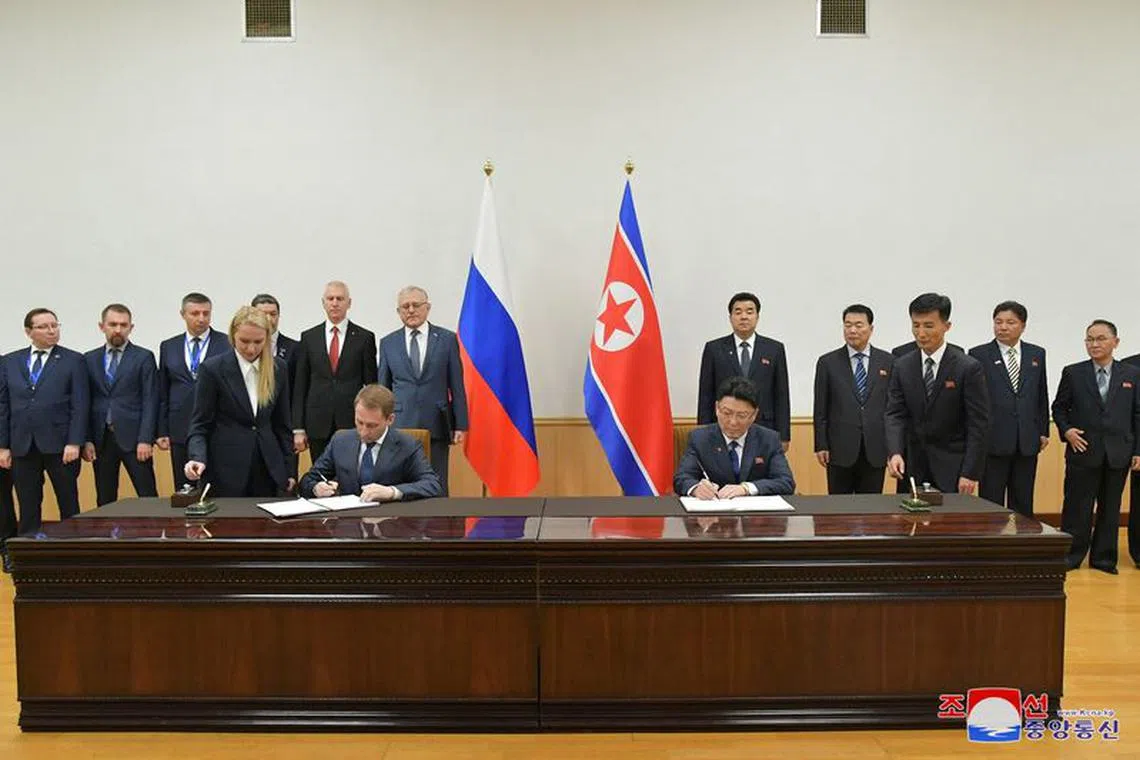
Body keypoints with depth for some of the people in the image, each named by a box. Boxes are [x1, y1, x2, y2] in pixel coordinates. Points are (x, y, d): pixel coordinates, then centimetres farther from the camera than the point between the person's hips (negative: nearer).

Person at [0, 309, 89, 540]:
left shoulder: (73, 360, 2)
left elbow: (80, 405, -3)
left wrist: (74, 443, -11)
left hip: (59, 445, -3)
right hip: (22, 446, 3)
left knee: (69, 505, 3)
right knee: (28, 508, 7)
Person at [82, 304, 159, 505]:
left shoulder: (144, 357, 2)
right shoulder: (89, 359, 11)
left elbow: (150, 401, -3)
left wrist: (145, 439, -11)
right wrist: (86, 440, 1)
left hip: (132, 437, -3)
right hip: (100, 438, 3)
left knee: (148, 497, -5)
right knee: (105, 501, 7)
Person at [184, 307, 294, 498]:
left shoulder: (278, 369, 4)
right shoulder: (212, 369, -6)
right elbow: (200, 424, -4)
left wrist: (287, 470, 9)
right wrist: (198, 458, -21)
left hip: (268, 469, 3)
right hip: (226, 470, -3)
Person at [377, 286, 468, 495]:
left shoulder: (447, 339, 4)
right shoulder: (388, 343, 9)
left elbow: (457, 386, 4)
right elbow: (383, 387, 12)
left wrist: (460, 425, 0)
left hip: (436, 426, -1)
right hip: (400, 426, 1)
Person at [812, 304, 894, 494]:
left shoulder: (888, 362, 6)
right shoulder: (828, 362, 2)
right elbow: (820, 409, 2)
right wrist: (821, 446, -3)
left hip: (875, 450, 1)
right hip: (840, 449, -1)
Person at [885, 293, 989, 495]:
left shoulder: (968, 368, -7)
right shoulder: (902, 366, 4)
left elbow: (978, 424, -8)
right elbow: (895, 414, 0)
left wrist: (971, 473, -13)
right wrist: (894, 452, -18)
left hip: (952, 469, -3)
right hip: (914, 467, 3)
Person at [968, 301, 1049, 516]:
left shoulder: (1037, 354, 9)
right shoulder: (979, 355, -3)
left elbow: (1042, 396, 14)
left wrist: (1043, 431, 11)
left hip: (1027, 442, 4)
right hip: (993, 441, -3)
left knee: (1023, 505, 10)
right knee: (990, 504, 2)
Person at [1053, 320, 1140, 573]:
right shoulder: (1073, 373, 1)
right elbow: (1059, 408, 8)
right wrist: (1066, 430, -9)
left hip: (1118, 454, 2)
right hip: (1083, 451, -1)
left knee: (1110, 509, 9)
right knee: (1077, 507, 2)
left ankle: (1103, 558, 19)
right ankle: (1071, 557, 11)